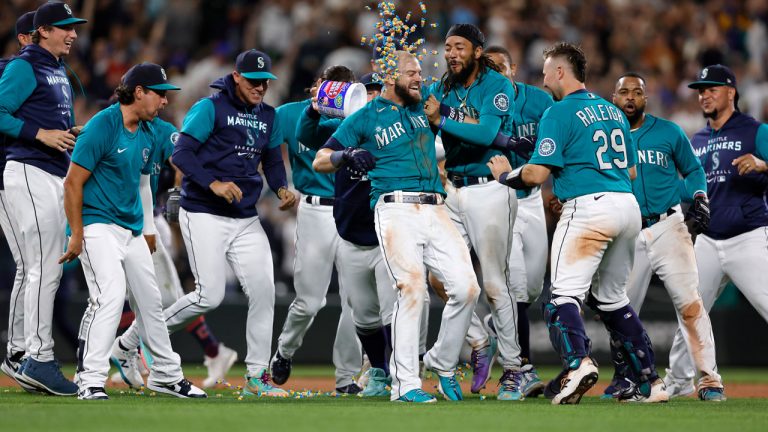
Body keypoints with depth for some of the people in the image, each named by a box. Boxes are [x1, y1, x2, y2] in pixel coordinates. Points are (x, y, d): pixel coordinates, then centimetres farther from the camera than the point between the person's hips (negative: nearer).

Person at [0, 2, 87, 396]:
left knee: (48, 271, 9)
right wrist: (41, 134, -20)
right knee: (43, 269, -12)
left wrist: (72, 134, 9)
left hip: (56, 177, 10)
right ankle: (39, 359, -12)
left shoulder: (58, 70, 20)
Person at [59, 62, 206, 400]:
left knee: (150, 300, 14)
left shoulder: (148, 135, 10)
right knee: (110, 294, -23)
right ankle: (90, 382, -22)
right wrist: (77, 235, -17)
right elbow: (73, 182, -16)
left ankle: (166, 375, 29)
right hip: (98, 226, -8)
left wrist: (148, 230, 25)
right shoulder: (102, 126, -16)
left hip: (132, 229, 8)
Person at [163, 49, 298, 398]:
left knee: (263, 291, -3)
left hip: (246, 219, 6)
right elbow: (182, 154, -14)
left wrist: (281, 188, 0)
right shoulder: (210, 108, -8)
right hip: (204, 215, -6)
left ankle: (257, 375, 5)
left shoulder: (268, 116, 12)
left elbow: (273, 160, 21)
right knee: (210, 296, -12)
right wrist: (214, 184, -27)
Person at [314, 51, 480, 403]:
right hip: (396, 211, -5)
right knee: (412, 288, -19)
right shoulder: (365, 118, 8)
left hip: (435, 212, 5)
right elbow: (319, 161, 5)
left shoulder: (425, 107, 21)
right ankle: (405, 385, -15)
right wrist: (347, 155, -14)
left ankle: (443, 363, 13)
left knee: (466, 287, -8)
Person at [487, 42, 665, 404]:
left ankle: (578, 362, -38)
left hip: (588, 207, -8)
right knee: (611, 297, 19)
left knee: (565, 292, -12)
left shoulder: (559, 113, -4)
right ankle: (649, 381, 14)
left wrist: (506, 175, 9)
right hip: (628, 207, 8)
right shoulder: (614, 112, 19)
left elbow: (537, 174, -9)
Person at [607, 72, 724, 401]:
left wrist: (698, 196, -3)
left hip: (667, 228, -2)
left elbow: (692, 169, 15)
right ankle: (624, 375, 24)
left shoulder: (668, 132, 6)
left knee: (689, 303, -11)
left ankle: (709, 379, -9)